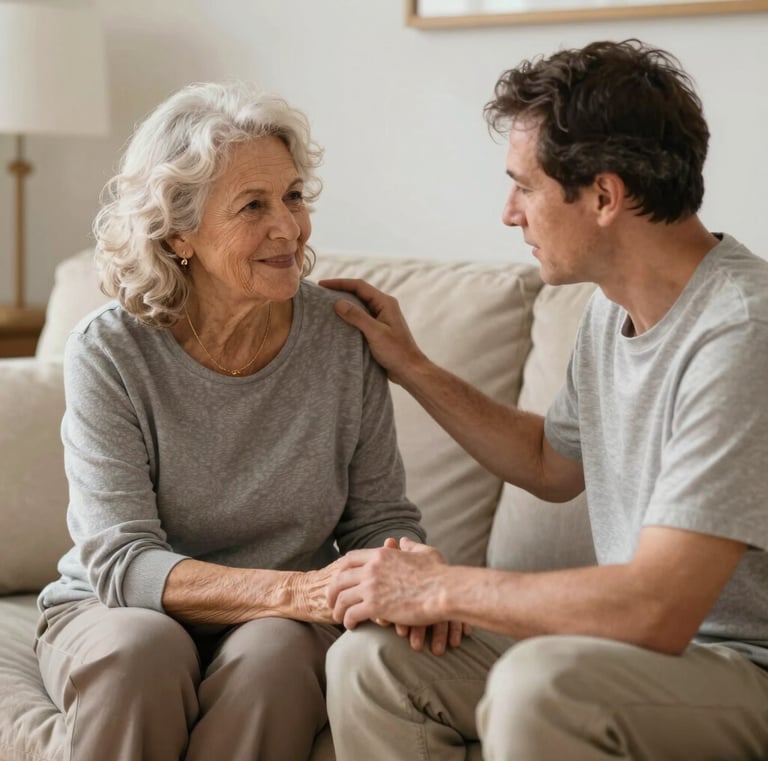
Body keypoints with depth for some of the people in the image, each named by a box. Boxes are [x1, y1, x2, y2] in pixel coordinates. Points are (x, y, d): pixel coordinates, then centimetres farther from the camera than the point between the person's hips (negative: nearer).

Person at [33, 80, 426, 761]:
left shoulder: (343, 336, -6)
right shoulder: (109, 353, -13)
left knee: (274, 651, -31)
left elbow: (381, 518, 1)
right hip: (113, 611, -1)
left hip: (282, 624, 2)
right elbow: (122, 563, -19)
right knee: (141, 649, -34)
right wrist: (298, 590, -34)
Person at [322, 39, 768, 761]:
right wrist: (412, 368, 19)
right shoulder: (614, 306, 6)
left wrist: (440, 588, -17)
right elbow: (554, 467, 25)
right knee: (366, 660, -6)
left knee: (538, 684, -36)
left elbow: (657, 610, -28)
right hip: (647, 641, 8)